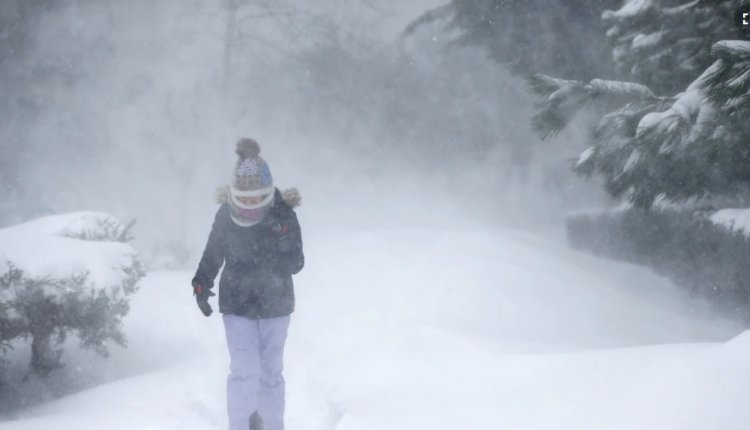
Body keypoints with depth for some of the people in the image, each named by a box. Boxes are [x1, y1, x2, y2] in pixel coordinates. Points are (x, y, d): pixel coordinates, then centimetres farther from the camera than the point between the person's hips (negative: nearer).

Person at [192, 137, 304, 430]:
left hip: (274, 304, 0)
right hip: (237, 304, 0)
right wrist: (201, 283, -4)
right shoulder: (225, 216, -8)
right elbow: (212, 254, 7)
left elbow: (296, 263, -12)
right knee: (244, 371, -11)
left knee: (271, 372, 10)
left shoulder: (284, 215, -12)